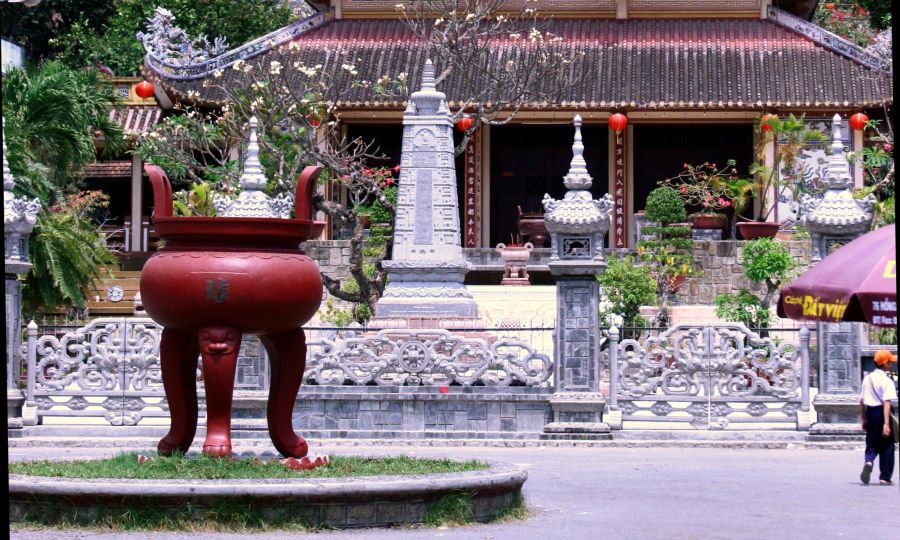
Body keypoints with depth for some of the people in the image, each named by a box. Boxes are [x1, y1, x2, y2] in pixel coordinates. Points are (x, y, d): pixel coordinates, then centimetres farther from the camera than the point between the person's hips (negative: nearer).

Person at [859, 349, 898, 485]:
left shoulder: (867, 378, 8)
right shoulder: (886, 381, -13)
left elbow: (862, 400, 12)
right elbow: (886, 402, -21)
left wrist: (863, 419, 20)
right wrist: (886, 423, -25)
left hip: (870, 412, 5)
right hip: (882, 412, -5)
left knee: (872, 444, 12)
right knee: (887, 446, 7)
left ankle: (869, 461, -19)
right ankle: (885, 477, 9)